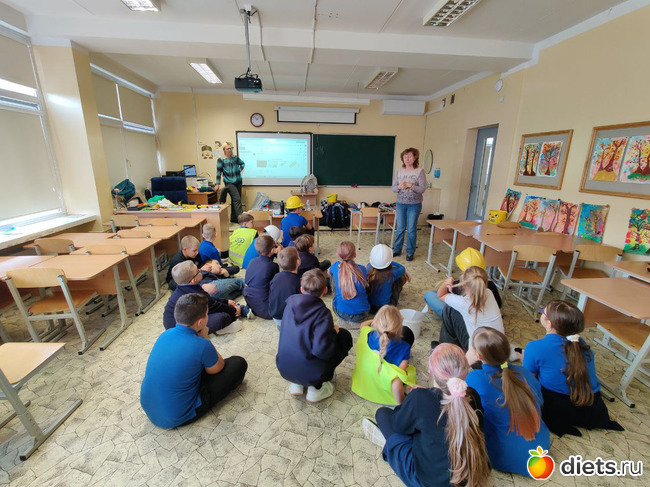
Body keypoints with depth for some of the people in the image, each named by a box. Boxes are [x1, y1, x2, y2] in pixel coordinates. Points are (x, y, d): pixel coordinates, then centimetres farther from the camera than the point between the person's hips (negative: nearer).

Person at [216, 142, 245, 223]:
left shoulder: (236, 157, 7)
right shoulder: (221, 160, -5)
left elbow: (242, 163, 25)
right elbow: (219, 172, -5)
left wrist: (240, 169, 8)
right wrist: (218, 183, -7)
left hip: (238, 182, 5)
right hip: (229, 183, -5)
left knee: (235, 201, 10)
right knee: (237, 199, -17)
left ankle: (234, 219, 20)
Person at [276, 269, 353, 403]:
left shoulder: (291, 302, -3)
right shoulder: (322, 313, -21)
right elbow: (321, 351, -28)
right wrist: (333, 332, -10)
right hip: (309, 374, -5)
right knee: (345, 335, 8)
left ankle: (296, 384, 20)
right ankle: (316, 387, 10)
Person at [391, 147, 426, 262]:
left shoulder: (419, 171, -6)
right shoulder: (399, 172, 4)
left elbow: (422, 189, -11)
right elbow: (393, 188, 3)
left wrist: (410, 185, -23)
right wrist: (400, 187, -18)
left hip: (414, 205, -3)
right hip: (400, 204, 3)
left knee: (411, 229, 3)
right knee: (400, 228, 11)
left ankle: (410, 252, 17)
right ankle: (397, 250, 24)